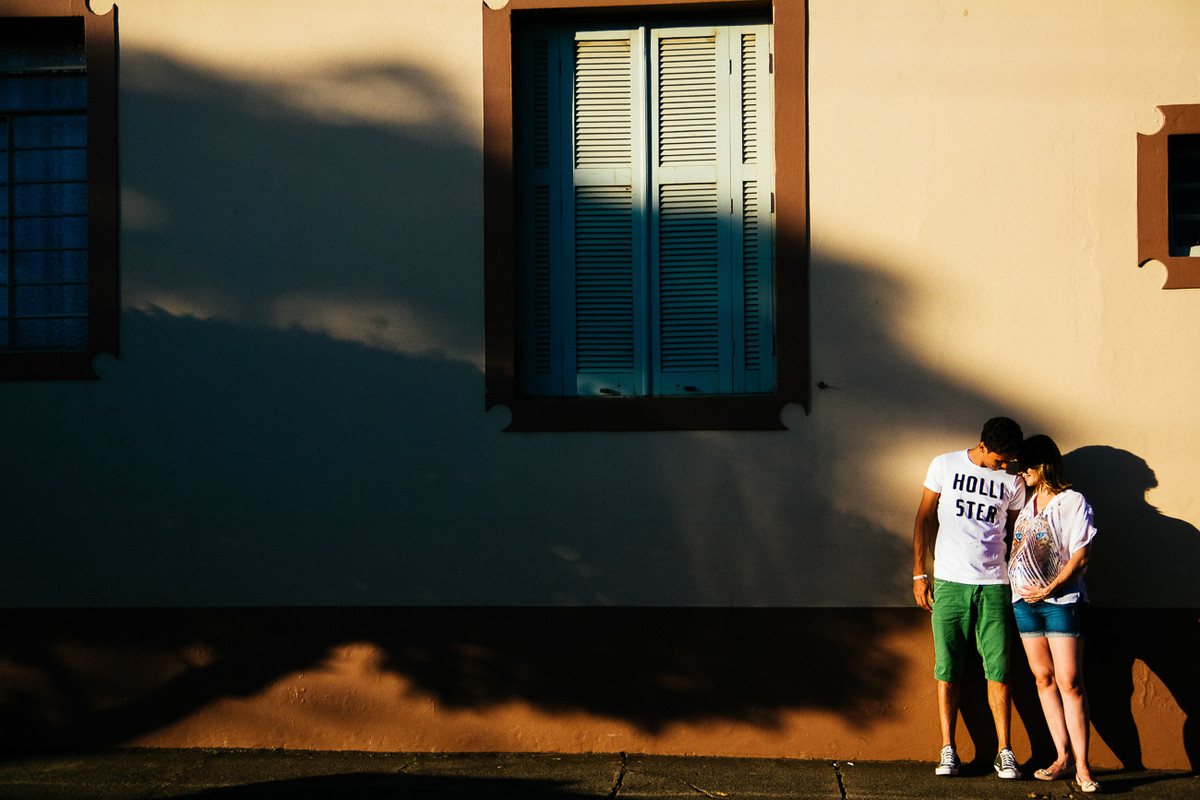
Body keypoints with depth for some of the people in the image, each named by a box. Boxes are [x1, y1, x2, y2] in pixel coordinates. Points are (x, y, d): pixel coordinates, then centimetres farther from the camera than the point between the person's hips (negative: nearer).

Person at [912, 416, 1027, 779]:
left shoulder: (1012, 482, 7)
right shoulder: (945, 466, 3)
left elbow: (1015, 532, 15)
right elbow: (925, 519, 7)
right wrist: (919, 573, 3)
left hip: (994, 585, 1)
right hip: (949, 584, -1)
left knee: (998, 669, -2)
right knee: (947, 669, 0)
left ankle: (1004, 752, 3)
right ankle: (948, 750, 6)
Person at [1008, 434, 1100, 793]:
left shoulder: (1073, 502, -4)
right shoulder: (1027, 503, 16)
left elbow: (1080, 556, -8)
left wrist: (1049, 589, -13)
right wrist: (1022, 589, 8)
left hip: (1062, 601, -7)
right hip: (1025, 601, 7)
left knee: (1070, 682, -10)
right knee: (1043, 677, 5)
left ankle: (1082, 766, -9)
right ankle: (1062, 757, 10)